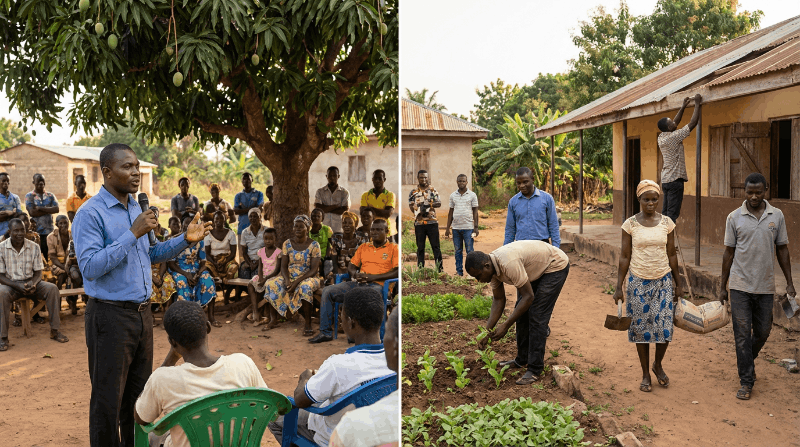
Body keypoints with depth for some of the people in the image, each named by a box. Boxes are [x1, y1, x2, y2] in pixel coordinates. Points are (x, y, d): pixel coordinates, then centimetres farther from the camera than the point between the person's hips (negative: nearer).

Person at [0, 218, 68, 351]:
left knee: (52, 288, -24)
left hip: (30, 282, 2)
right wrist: (18, 286, -23)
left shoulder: (34, 247, -1)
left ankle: (55, 330, -16)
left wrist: (33, 284, -21)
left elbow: (38, 272, 1)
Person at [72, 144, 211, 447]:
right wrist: (133, 233, -26)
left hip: (142, 312, 7)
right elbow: (90, 267, -23)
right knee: (108, 399, 5)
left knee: (139, 393, 18)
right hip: (110, 316, -7)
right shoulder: (90, 214, -13)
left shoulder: (136, 208, 11)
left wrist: (184, 240, 5)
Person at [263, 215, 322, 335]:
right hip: (289, 277, 4)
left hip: (308, 278, -4)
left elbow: (314, 270, -13)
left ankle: (308, 325, -30)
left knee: (305, 287, -38)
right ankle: (273, 320, -6)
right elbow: (283, 266, 1)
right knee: (271, 284, -21)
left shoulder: (314, 245, -6)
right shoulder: (287, 244, 5)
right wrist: (287, 280, -20)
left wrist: (297, 281, -25)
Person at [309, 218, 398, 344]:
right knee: (327, 291, -11)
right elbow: (351, 266, 23)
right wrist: (355, 274, -3)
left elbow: (397, 272, -6)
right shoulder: (363, 247, 24)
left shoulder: (393, 248, 7)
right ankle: (325, 332, -9)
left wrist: (373, 277, -14)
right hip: (358, 283, 6)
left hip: (377, 284, -6)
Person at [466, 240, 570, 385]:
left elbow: (528, 296, -30)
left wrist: (506, 325, -27)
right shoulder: (492, 267, -9)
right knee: (521, 311, 8)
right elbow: (499, 300, 2)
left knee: (537, 316, -13)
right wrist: (488, 330, -6)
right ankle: (522, 360, 22)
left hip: (555, 266, -9)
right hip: (536, 269, 9)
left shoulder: (508, 264, -37)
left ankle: (535, 370, -7)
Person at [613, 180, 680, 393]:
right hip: (638, 281, -1)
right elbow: (625, 257, -1)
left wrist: (677, 284, 9)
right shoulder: (630, 224, -4)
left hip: (663, 280, 1)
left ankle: (658, 365, 26)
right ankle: (645, 374, 20)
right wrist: (619, 287, -3)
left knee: (664, 327, -2)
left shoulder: (667, 223, 1)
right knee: (641, 328, 5)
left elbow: (672, 255, 7)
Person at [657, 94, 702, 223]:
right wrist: (697, 104, -1)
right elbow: (693, 123, -11)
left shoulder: (661, 138, 8)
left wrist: (683, 107, 26)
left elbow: (676, 123, 24)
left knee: (665, 212, 9)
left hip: (665, 179, 8)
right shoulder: (673, 137, -14)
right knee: (672, 213, -8)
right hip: (675, 179, -8)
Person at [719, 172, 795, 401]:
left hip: (766, 287, 2)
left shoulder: (777, 216, 3)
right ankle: (746, 382, 9)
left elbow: (782, 249, 8)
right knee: (742, 335, 0)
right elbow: (729, 253, 2)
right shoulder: (734, 217, -2)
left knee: (763, 332, 11)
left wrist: (790, 283, 5)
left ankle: (746, 361, 39)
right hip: (740, 286, -2)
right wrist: (723, 287, 3)